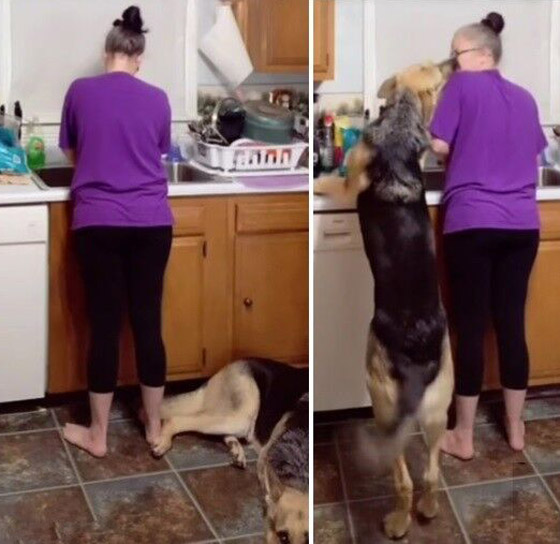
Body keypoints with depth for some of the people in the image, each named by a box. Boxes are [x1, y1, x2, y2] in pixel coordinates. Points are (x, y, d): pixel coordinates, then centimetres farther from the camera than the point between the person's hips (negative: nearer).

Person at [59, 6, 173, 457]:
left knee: (104, 325, 4)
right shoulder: (158, 99, 4)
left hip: (98, 223, -1)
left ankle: (98, 435, 13)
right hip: (152, 223, 1)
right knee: (148, 322, 9)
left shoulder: (80, 91, 1)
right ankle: (154, 425, 20)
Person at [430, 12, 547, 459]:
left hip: (472, 222, -5)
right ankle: (515, 428, 20)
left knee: (471, 328, 0)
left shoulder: (461, 86, 1)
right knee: (512, 325, 11)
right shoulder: (524, 98, 16)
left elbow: (440, 147, -4)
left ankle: (463, 437, 8)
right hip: (522, 225, 5)